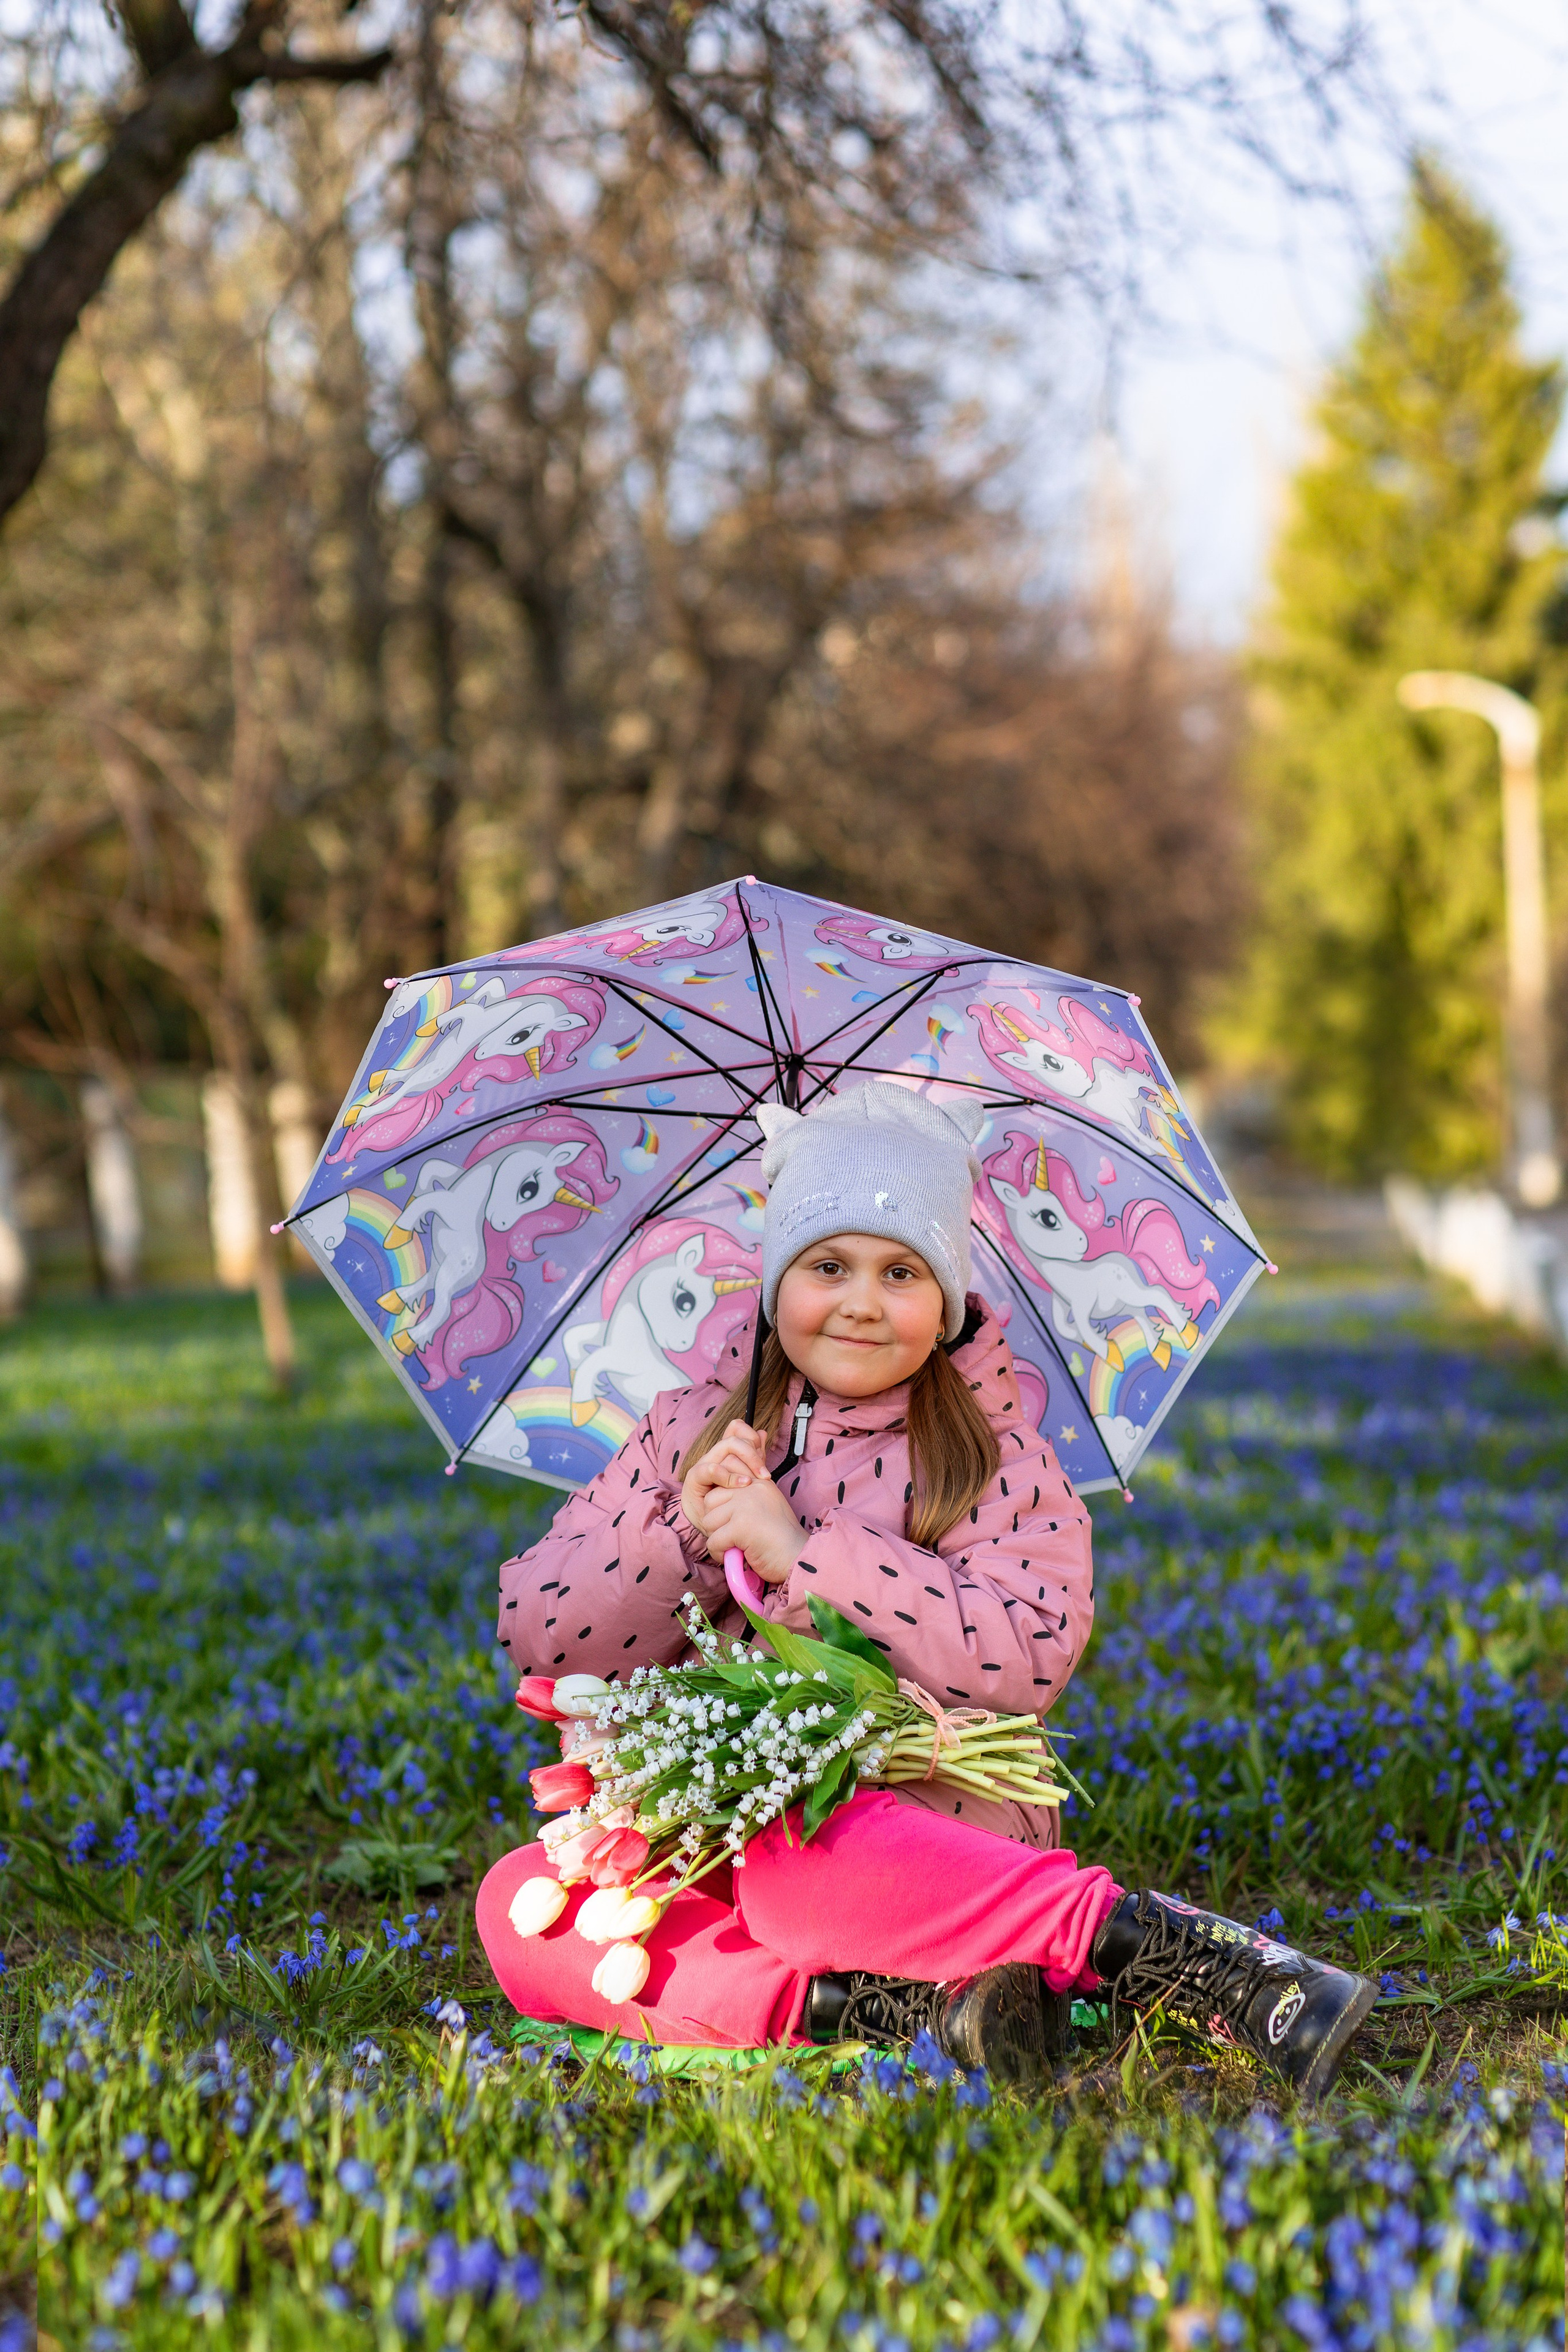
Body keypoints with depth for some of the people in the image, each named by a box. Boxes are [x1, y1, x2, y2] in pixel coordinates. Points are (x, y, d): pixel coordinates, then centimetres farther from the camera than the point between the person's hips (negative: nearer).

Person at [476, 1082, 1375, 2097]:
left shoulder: (998, 1457, 3)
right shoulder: (689, 1434, 14)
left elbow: (1029, 1660, -17)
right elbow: (536, 1633, 6)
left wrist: (799, 1552, -17)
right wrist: (684, 1529, -11)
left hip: (927, 1830, -5)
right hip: (697, 1839, 5)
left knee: (792, 1854, -40)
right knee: (519, 1908, -26)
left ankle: (1154, 1946, -38)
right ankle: (898, 2007, -34)